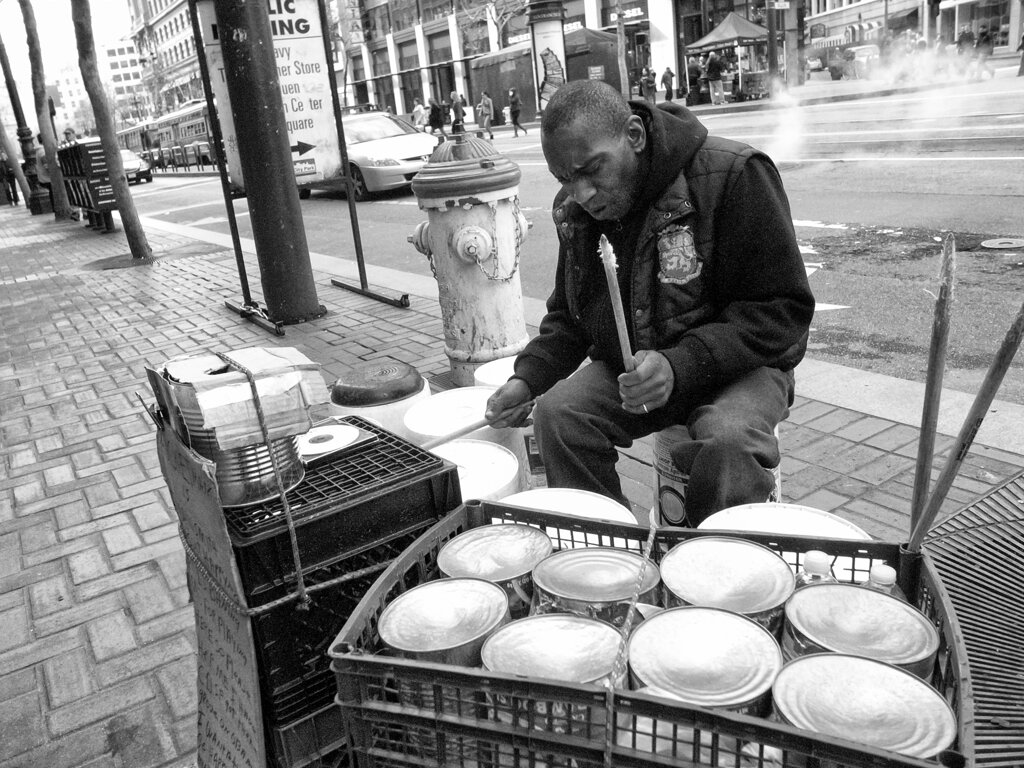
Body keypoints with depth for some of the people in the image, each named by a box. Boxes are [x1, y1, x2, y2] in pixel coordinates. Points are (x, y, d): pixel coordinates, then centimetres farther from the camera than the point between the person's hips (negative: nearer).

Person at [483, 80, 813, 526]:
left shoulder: (733, 174, -20)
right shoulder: (572, 210, -1)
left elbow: (783, 309, -19)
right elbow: (568, 314, 12)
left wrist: (681, 365, -31)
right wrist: (527, 377, -6)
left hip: (737, 364, -4)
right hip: (627, 367, 5)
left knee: (729, 443, -33)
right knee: (556, 415, -19)